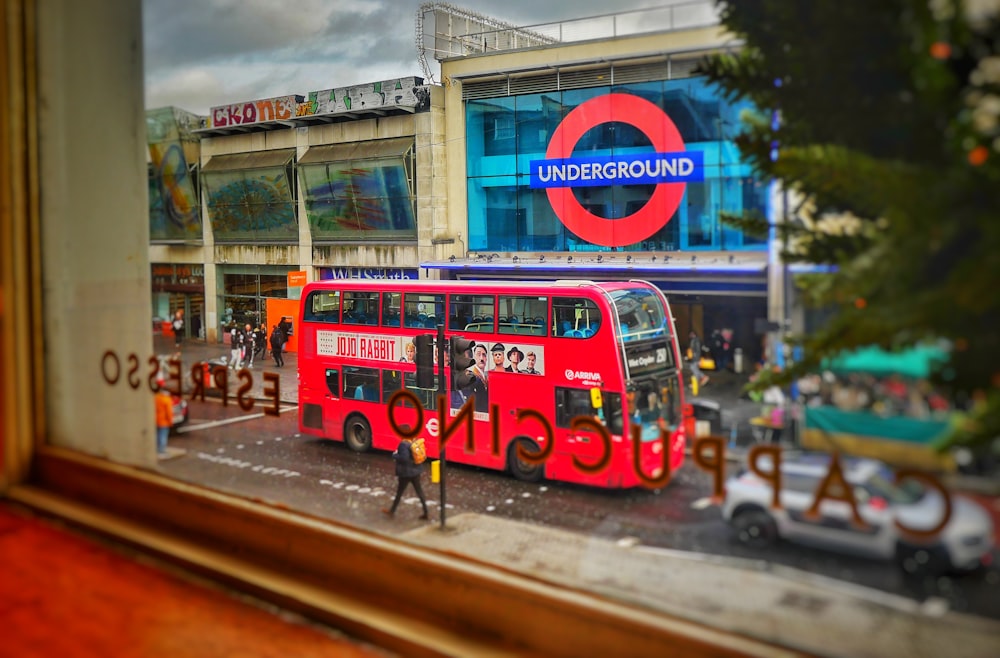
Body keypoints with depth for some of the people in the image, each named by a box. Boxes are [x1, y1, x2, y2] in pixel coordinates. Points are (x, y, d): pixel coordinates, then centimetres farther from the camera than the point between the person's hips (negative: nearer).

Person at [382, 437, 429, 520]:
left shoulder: (404, 444, -25)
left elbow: (404, 458, -31)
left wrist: (395, 455, -13)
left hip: (406, 472, -7)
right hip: (416, 470, 7)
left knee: (399, 491, 11)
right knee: (419, 491, 13)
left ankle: (392, 510, 29)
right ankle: (425, 512, 14)